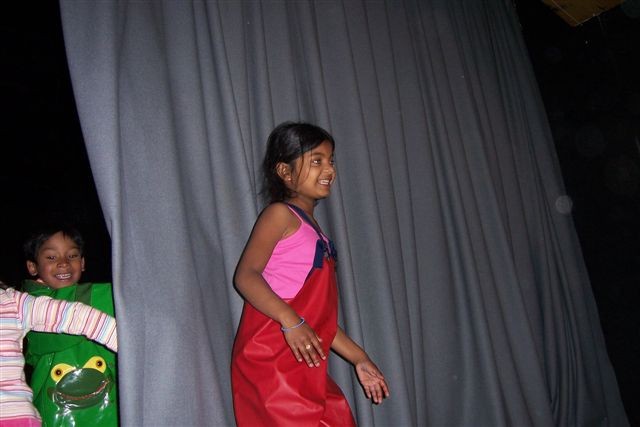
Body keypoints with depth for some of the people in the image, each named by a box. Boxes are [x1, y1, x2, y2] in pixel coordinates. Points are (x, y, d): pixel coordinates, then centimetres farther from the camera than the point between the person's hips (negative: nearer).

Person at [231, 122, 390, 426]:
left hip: (306, 369, 8)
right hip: (269, 360, -8)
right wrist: (290, 321, -29)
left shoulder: (315, 234, 19)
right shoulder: (280, 214, -4)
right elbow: (245, 276, -17)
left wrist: (359, 359, 18)